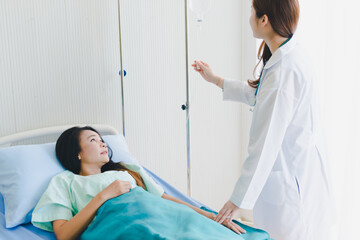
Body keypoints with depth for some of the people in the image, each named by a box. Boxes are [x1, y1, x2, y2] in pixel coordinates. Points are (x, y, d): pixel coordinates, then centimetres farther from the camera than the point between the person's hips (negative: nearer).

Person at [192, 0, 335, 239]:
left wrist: (239, 199, -18)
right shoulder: (288, 56, 5)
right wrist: (216, 79, 30)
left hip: (294, 181, -10)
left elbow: (265, 144, -25)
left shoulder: (284, 72, -27)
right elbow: (256, 94, 23)